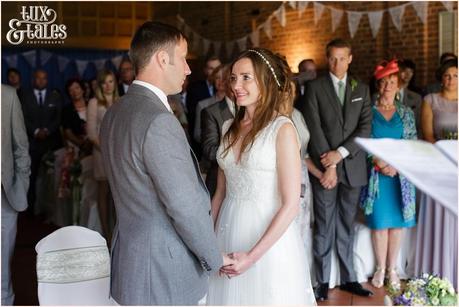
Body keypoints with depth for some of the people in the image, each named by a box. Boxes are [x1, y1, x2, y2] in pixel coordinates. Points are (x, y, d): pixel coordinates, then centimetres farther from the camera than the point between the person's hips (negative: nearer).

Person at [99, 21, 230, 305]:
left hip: (131, 261, 9)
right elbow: (185, 206, -22)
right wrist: (215, 258, -7)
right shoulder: (159, 120, -22)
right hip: (164, 274, -9)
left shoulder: (114, 114, 7)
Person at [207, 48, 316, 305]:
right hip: (228, 233, 5)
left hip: (268, 238, -5)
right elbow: (221, 192, 12)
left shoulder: (282, 129, -12)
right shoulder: (230, 127, 6)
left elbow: (291, 204, -15)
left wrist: (253, 255, -18)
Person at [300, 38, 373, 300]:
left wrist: (341, 153, -11)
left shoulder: (362, 89, 11)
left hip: (353, 167, 3)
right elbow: (314, 129, -6)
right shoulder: (315, 87, 1)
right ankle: (323, 280, 11)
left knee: (347, 226, 10)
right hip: (325, 167, -2)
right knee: (324, 227, 2)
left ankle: (349, 278, 19)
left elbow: (366, 128, 2)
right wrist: (328, 165, -13)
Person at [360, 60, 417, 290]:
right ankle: (380, 268, 13)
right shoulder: (368, 111, 2)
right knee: (379, 221, -1)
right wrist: (379, 163, -14)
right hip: (375, 174, -2)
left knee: (397, 220, 4)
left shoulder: (406, 113, 9)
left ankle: (392, 268, 15)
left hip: (401, 174, 2)